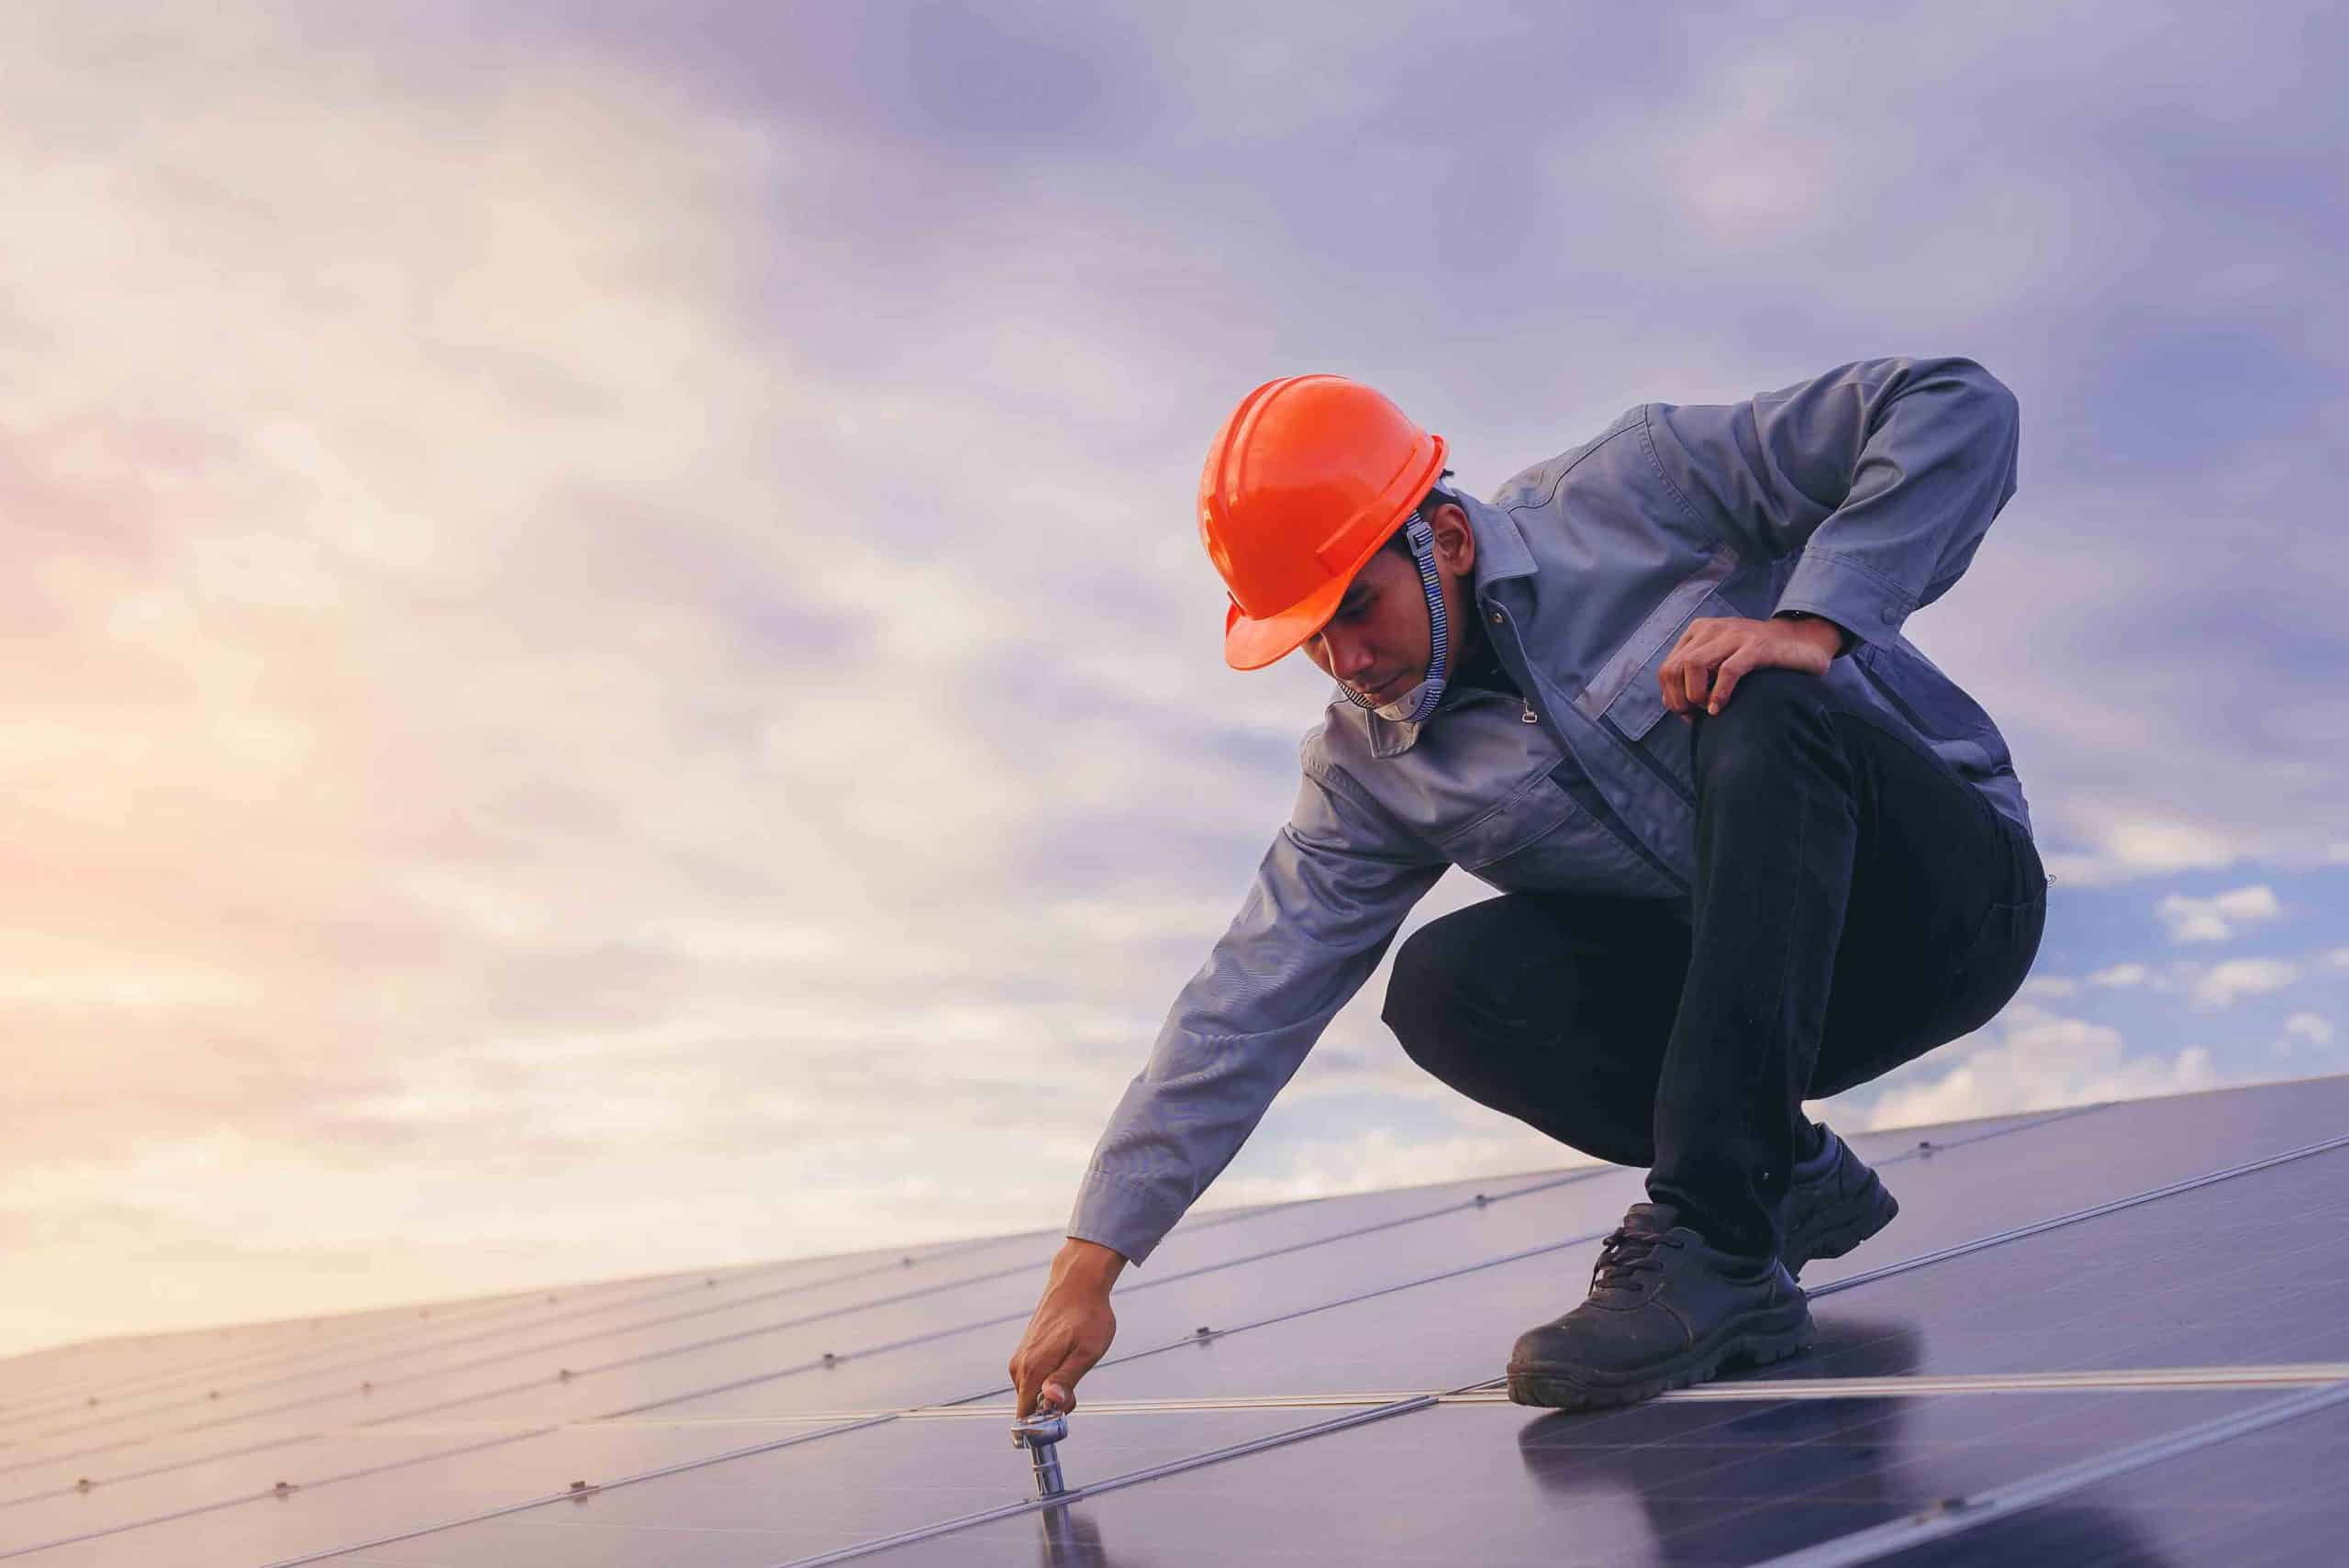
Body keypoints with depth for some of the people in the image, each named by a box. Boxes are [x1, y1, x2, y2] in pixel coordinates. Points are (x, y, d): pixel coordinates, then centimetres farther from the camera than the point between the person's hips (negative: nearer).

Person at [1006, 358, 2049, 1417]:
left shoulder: (1639, 492, -13)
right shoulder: (1365, 772, -1)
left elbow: (1959, 407, -15)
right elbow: (1244, 1008, -6)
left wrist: (1814, 623, -28)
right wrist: (1090, 1265, -12)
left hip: (1948, 894, -3)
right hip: (1759, 990, 4)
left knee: (1764, 709, -34)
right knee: (1444, 984, -20)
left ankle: (1714, 1248, -35)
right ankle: (1792, 1179, -2)